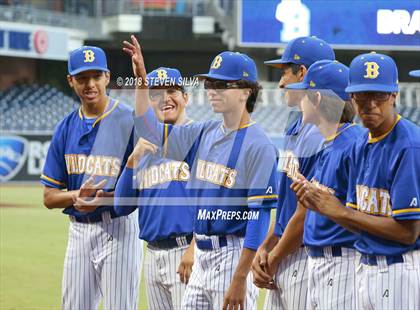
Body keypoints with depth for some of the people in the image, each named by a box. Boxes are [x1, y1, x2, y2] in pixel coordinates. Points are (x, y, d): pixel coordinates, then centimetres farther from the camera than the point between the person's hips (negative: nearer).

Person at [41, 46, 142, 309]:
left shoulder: (129, 121, -9)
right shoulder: (66, 128, 7)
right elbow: (49, 197, 8)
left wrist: (105, 198, -26)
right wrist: (77, 196, -13)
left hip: (118, 230, -5)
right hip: (79, 231, 6)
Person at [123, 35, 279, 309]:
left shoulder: (259, 146, -13)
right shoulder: (205, 133, 11)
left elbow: (260, 214, -18)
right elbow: (152, 130, 21)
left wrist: (240, 280, -22)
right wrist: (142, 78, 9)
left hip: (234, 255, -8)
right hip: (202, 255, 8)